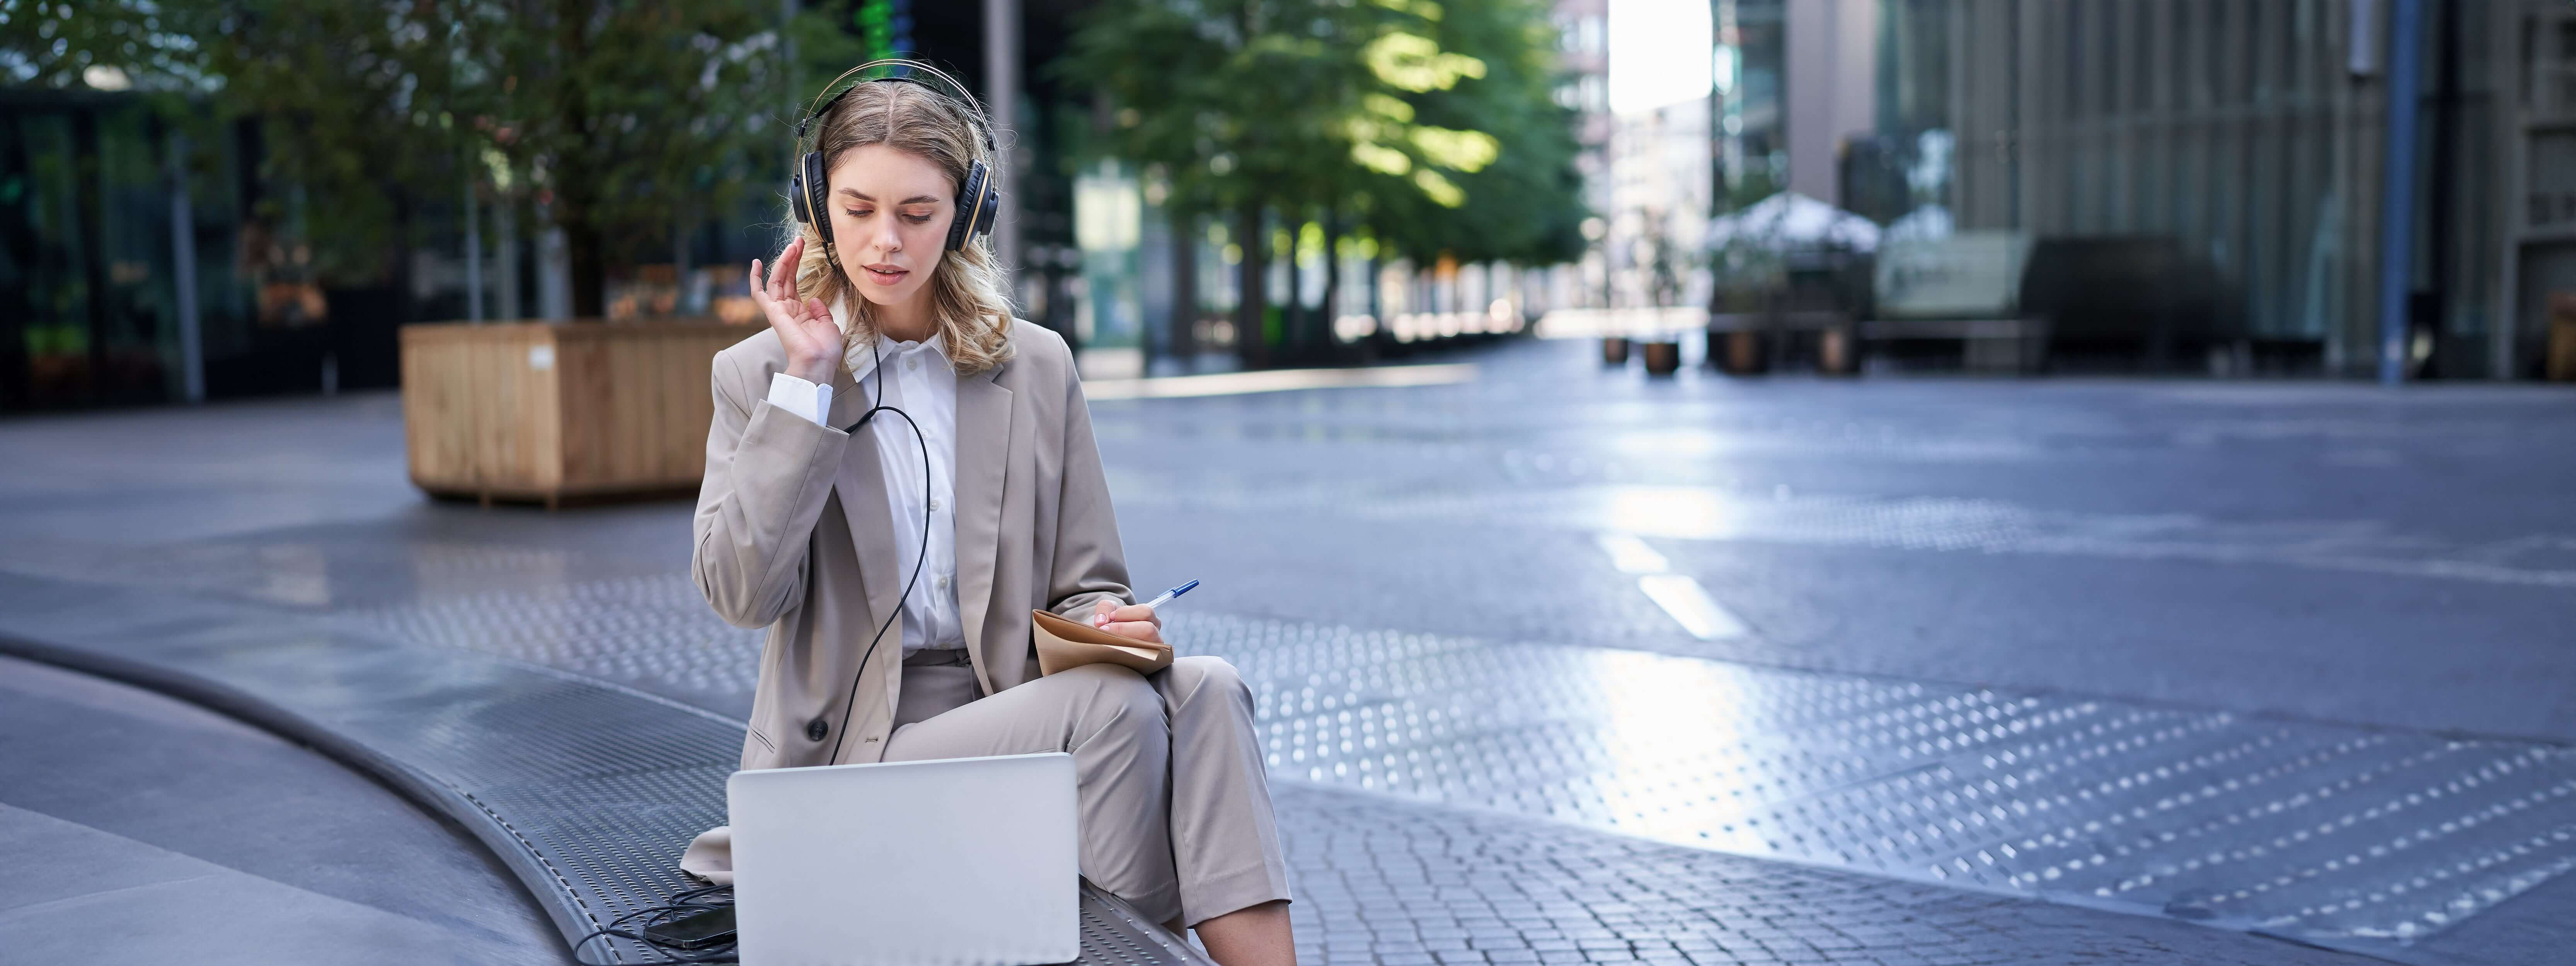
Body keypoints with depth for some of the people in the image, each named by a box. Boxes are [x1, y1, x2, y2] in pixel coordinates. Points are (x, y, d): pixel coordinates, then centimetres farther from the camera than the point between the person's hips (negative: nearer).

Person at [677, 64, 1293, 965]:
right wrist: (807, 382, -11)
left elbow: (1083, 585, 13)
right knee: (1116, 707, -28)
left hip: (1018, 706, 3)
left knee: (1205, 688, -27)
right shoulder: (760, 375, 4)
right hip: (855, 746, -3)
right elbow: (742, 594, -9)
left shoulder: (1037, 367, 11)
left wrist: (1107, 622, -12)